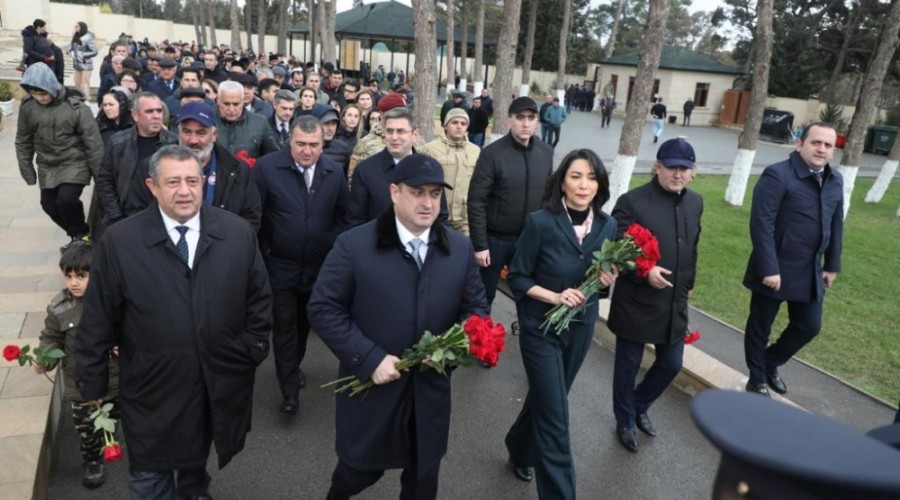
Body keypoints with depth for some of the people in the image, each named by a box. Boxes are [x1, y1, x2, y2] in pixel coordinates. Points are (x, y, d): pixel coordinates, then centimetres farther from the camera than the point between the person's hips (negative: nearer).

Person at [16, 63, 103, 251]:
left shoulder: (76, 106, -19)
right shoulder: (27, 106, -6)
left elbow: (93, 141, -15)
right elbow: (23, 140, 6)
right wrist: (27, 171, 6)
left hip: (75, 164, -5)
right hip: (47, 167, 5)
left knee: (67, 198, -22)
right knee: (50, 205, 7)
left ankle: (81, 234, 5)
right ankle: (78, 235, 29)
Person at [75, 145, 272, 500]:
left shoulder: (238, 233, -8)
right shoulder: (119, 241, -13)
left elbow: (259, 298, 2)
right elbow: (98, 319, -6)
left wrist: (253, 350, 0)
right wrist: (93, 383, -1)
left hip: (221, 381, 2)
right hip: (153, 386, -1)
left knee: (198, 455, 27)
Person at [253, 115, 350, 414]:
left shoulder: (334, 172, -1)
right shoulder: (266, 167, -11)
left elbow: (342, 215, 7)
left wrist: (334, 246, -1)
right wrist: (263, 253, -7)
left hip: (319, 266, 3)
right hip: (280, 265, -3)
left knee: (304, 322, 19)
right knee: (284, 325, 3)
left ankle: (294, 367, 42)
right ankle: (290, 389, 13)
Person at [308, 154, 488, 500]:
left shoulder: (460, 248, -2)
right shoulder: (354, 245, -13)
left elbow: (476, 307, 6)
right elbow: (322, 309, -12)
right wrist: (370, 358, -20)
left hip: (431, 390, 3)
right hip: (371, 386, -3)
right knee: (362, 469, 18)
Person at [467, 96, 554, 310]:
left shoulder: (546, 152, 1)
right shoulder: (493, 153, -12)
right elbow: (476, 202, -13)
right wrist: (479, 244, -14)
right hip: (495, 238, -3)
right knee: (485, 294, 11)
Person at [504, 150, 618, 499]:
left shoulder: (606, 225, -4)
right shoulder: (540, 222, -18)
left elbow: (602, 280, 7)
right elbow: (517, 278, -11)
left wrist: (608, 281, -15)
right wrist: (554, 296, -24)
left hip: (581, 327, 5)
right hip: (541, 328, -5)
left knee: (547, 401, 23)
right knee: (555, 418, -1)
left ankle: (520, 451, 51)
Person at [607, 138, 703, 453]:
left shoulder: (695, 203, 6)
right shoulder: (632, 202, -15)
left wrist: (688, 283, 20)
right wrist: (644, 273, -28)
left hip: (675, 304, 6)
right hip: (636, 303, -6)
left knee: (671, 364, 16)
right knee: (628, 366, 10)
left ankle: (640, 406, 43)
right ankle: (625, 422, 32)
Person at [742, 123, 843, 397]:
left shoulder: (835, 180, 7)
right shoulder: (778, 175, -16)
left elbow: (836, 225, 14)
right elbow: (761, 224, -21)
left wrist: (832, 265, 14)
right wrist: (769, 269, -23)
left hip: (811, 272, 7)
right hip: (775, 269, -7)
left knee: (809, 326, 16)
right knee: (760, 327, 10)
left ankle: (771, 363, 40)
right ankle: (757, 380, 30)